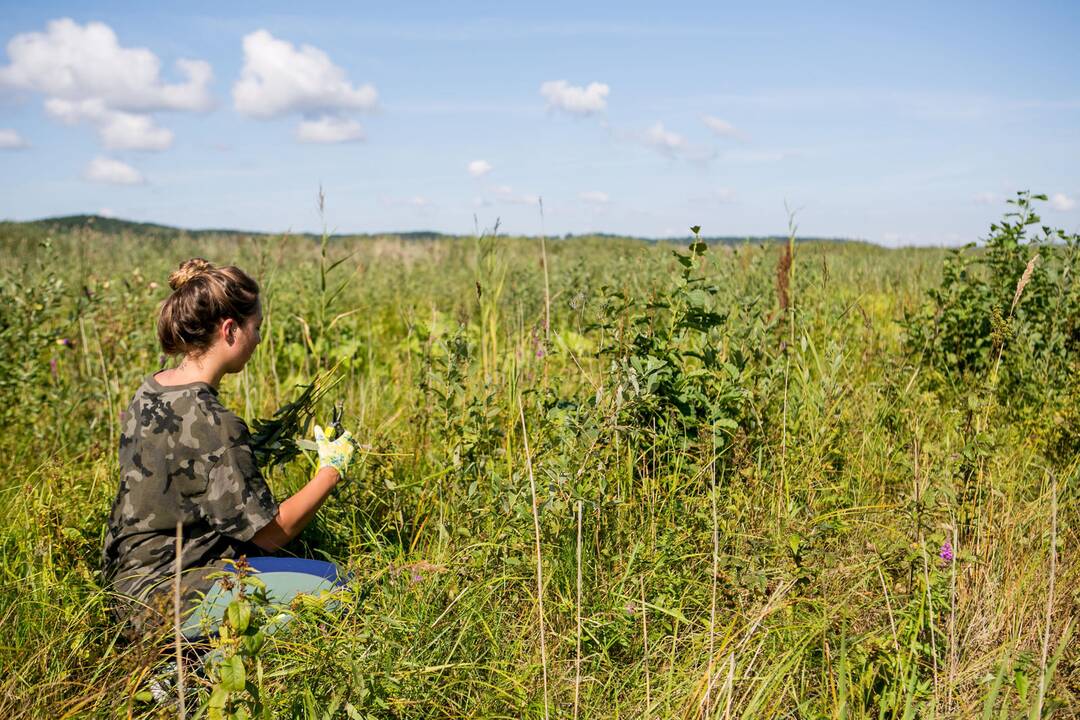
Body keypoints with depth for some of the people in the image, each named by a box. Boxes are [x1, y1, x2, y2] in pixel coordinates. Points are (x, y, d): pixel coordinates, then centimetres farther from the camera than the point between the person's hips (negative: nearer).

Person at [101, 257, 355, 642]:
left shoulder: (149, 391, 4)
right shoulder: (212, 422, -24)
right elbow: (271, 533, -17)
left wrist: (255, 448, 15)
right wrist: (332, 468, -5)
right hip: (165, 601, -10)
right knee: (334, 586, -14)